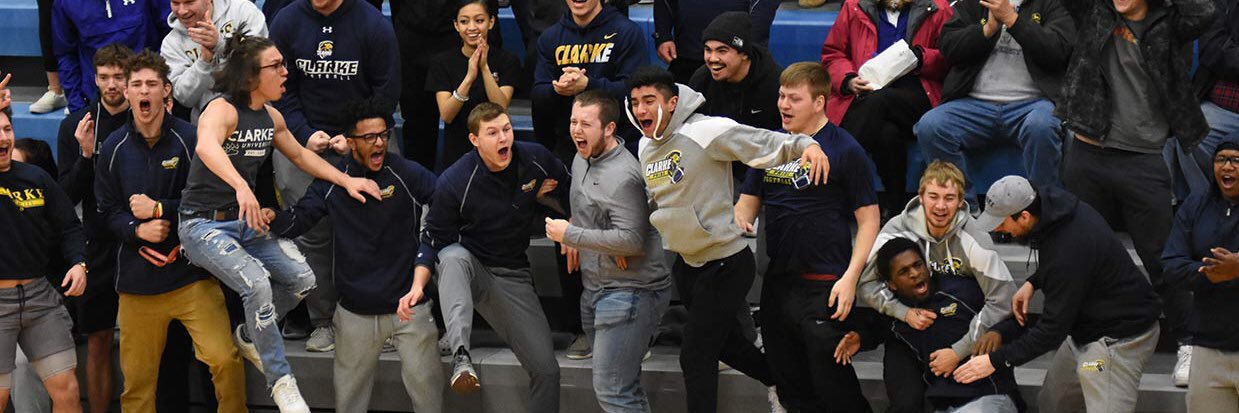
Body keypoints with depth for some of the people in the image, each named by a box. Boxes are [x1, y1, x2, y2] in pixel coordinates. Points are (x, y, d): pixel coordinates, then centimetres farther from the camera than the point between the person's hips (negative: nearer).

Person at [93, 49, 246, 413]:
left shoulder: (191, 139, -2)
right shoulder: (114, 148, 6)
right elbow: (108, 211, 9)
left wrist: (160, 209, -11)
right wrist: (138, 230, -10)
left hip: (192, 276, -2)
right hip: (137, 280, 2)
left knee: (225, 360, -16)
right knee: (137, 378, 3)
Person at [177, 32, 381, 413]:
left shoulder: (271, 117, 5)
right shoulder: (223, 110, -20)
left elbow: (300, 156, 22)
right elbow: (206, 146, -42)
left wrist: (347, 180, 10)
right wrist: (241, 187, -60)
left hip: (246, 223, 8)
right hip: (204, 224, -8)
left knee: (302, 279, -5)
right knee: (257, 283, -29)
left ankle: (249, 337, 21)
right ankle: (281, 382, -15)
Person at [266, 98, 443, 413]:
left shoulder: (409, 175, -7)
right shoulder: (332, 180, 0)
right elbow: (300, 219, -1)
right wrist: (273, 218, -23)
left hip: (409, 304, -2)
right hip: (356, 311, 2)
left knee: (425, 385, 5)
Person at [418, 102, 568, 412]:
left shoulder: (536, 160, -8)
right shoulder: (454, 182, -18)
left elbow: (570, 191, 13)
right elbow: (433, 241, -9)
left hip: (513, 275, 4)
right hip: (468, 269, -3)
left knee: (546, 369, -6)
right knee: (453, 255, -42)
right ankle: (460, 355, -54)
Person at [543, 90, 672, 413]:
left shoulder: (622, 177, -22)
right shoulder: (582, 159, 10)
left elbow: (632, 240, -27)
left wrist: (571, 235, -20)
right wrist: (575, 240, 13)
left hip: (629, 290, -10)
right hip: (597, 287, 10)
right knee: (625, 384, 18)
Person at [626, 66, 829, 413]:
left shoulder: (705, 131, -22)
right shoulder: (646, 147, 4)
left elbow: (768, 144, -26)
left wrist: (807, 145, -43)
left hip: (726, 263, -8)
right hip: (687, 263, 8)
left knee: (696, 356, -6)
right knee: (724, 342, 24)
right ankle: (779, 381, 47)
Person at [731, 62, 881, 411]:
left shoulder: (844, 150, -5)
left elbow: (868, 220, -6)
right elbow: (749, 201, 17)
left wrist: (850, 278, -14)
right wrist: (738, 221, -7)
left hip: (824, 285, -6)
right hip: (778, 282, 6)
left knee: (832, 383, -5)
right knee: (790, 382, 15)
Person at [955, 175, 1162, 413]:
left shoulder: (1067, 255, -33)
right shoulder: (1054, 200, -5)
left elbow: (1053, 329, -25)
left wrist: (996, 361, -17)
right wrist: (1033, 282, 4)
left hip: (1118, 338, -10)